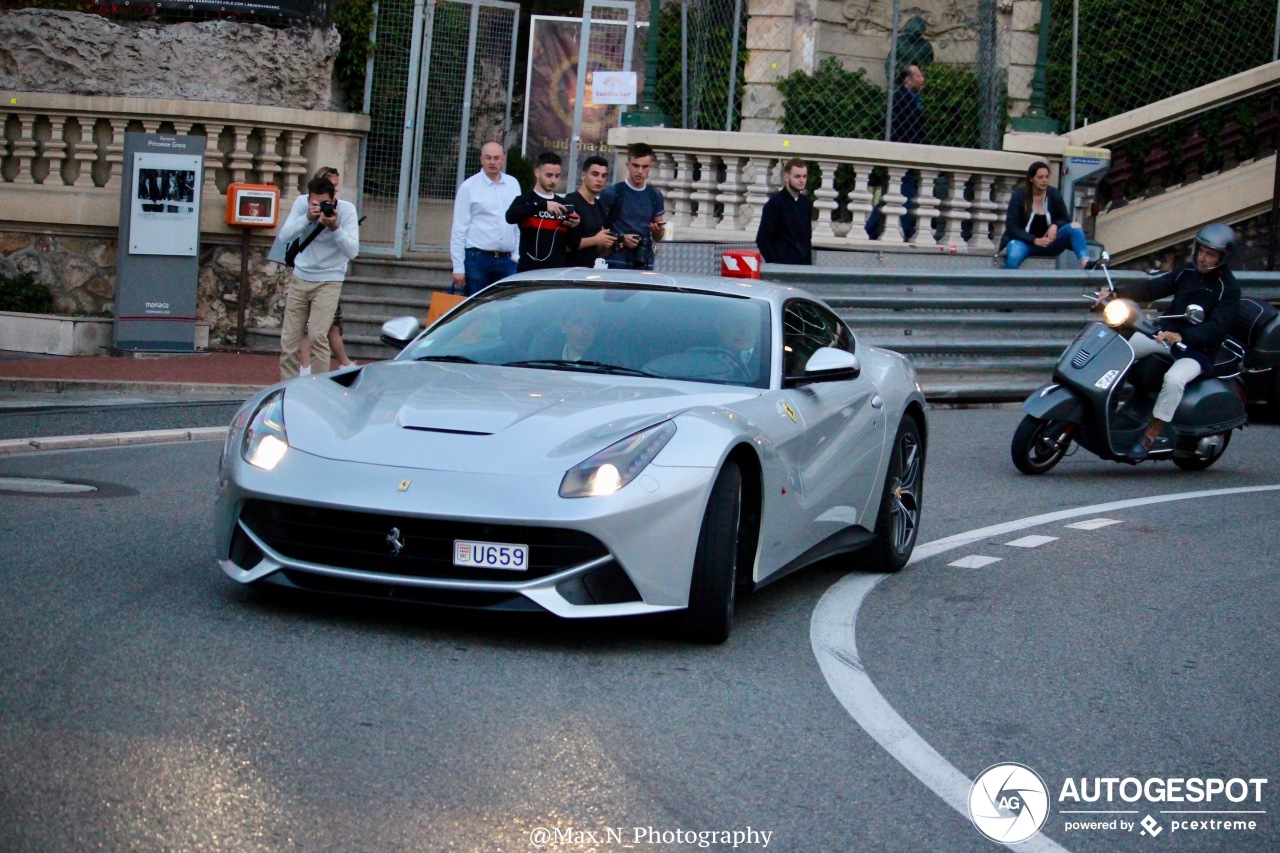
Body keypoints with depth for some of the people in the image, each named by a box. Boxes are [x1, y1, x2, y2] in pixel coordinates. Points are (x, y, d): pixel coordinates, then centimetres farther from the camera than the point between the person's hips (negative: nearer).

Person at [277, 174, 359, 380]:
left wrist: (335, 228, -33)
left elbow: (352, 251, -18)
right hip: (300, 279, 3)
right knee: (289, 339, 2)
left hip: (328, 281, -3)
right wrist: (307, 218, -28)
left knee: (318, 336, -18)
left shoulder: (347, 210, -14)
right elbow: (285, 235, -14)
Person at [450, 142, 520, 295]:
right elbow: (459, 229, -3)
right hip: (477, 259, -3)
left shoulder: (513, 184, 10)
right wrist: (458, 267, -7)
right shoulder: (469, 187, -2)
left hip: (506, 260, 4)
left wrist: (517, 256, 9)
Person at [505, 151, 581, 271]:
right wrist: (543, 205, -28)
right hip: (529, 272, -3)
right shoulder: (524, 201, 3)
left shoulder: (565, 205, 14)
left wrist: (574, 227, -8)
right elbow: (510, 217, -20)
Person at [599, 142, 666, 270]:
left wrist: (658, 231, -3)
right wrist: (620, 238, -14)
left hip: (645, 263, 4)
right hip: (617, 262, -4)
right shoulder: (611, 194, -2)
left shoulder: (655, 197, 12)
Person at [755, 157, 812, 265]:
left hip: (803, 264, 6)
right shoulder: (775, 203, -6)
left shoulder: (806, 203, 12)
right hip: (781, 266, -6)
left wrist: (808, 261, 10)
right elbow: (762, 239, -8)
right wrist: (774, 263, -13)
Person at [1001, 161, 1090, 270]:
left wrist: (1055, 226, -15)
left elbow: (1066, 220, 10)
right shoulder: (1019, 195, -6)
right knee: (1013, 256, -40)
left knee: (1074, 226, -24)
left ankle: (1085, 264, -46)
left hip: (1047, 242, 3)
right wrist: (1034, 240, -21)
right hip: (1025, 241, -3)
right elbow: (1011, 227, -9)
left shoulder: (1054, 195, 1)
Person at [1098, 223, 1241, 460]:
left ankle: (1151, 436, -26)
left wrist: (1182, 337, -41)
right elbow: (1152, 288, 4)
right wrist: (1117, 292, -12)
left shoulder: (1229, 289, -12)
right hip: (1168, 335, 7)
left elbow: (1215, 327, -25)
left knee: (1174, 379, -36)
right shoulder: (1187, 272, 8)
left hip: (1198, 351, -7)